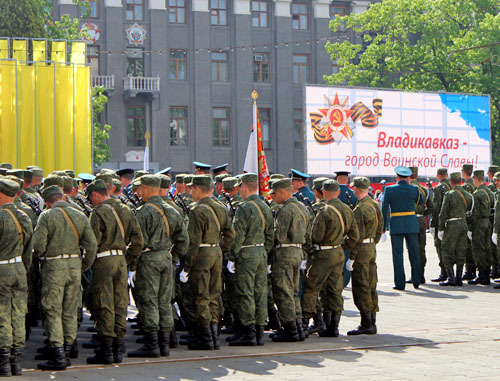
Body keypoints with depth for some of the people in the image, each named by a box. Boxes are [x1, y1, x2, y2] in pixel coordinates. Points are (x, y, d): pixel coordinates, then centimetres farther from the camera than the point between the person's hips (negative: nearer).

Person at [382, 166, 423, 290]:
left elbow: (384, 209, -3)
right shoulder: (414, 189, 0)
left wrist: (383, 226, 3)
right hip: (411, 224, 2)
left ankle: (400, 283, -1)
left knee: (397, 253, 2)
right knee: (414, 253, 10)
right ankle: (416, 281, 16)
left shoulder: (389, 189, -3)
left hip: (396, 226, -1)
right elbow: (420, 202, 19)